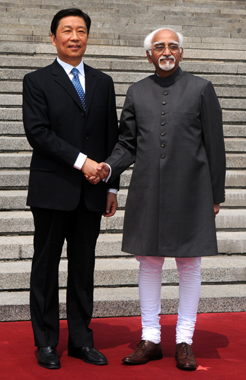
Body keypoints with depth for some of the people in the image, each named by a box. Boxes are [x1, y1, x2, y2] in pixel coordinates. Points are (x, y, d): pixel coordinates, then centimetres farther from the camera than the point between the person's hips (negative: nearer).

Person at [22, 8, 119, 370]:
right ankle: (46, 342, 12)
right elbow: (37, 132, -10)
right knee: (46, 266, 3)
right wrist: (80, 160, -16)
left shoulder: (103, 83, 13)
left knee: (84, 267, 8)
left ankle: (81, 339, 16)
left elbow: (112, 138, 14)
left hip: (91, 192, 4)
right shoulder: (37, 81, 1)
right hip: (52, 190, -3)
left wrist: (112, 186, 9)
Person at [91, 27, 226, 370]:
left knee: (189, 264, 3)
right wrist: (108, 167, -9)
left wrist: (216, 194, -1)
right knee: (149, 262, 6)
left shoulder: (201, 89, 2)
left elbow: (214, 145, 1)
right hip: (147, 191, 3)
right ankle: (150, 340, 16)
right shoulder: (137, 92, 9)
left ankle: (184, 342, 13)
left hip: (189, 190, -2)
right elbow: (127, 144, 11)